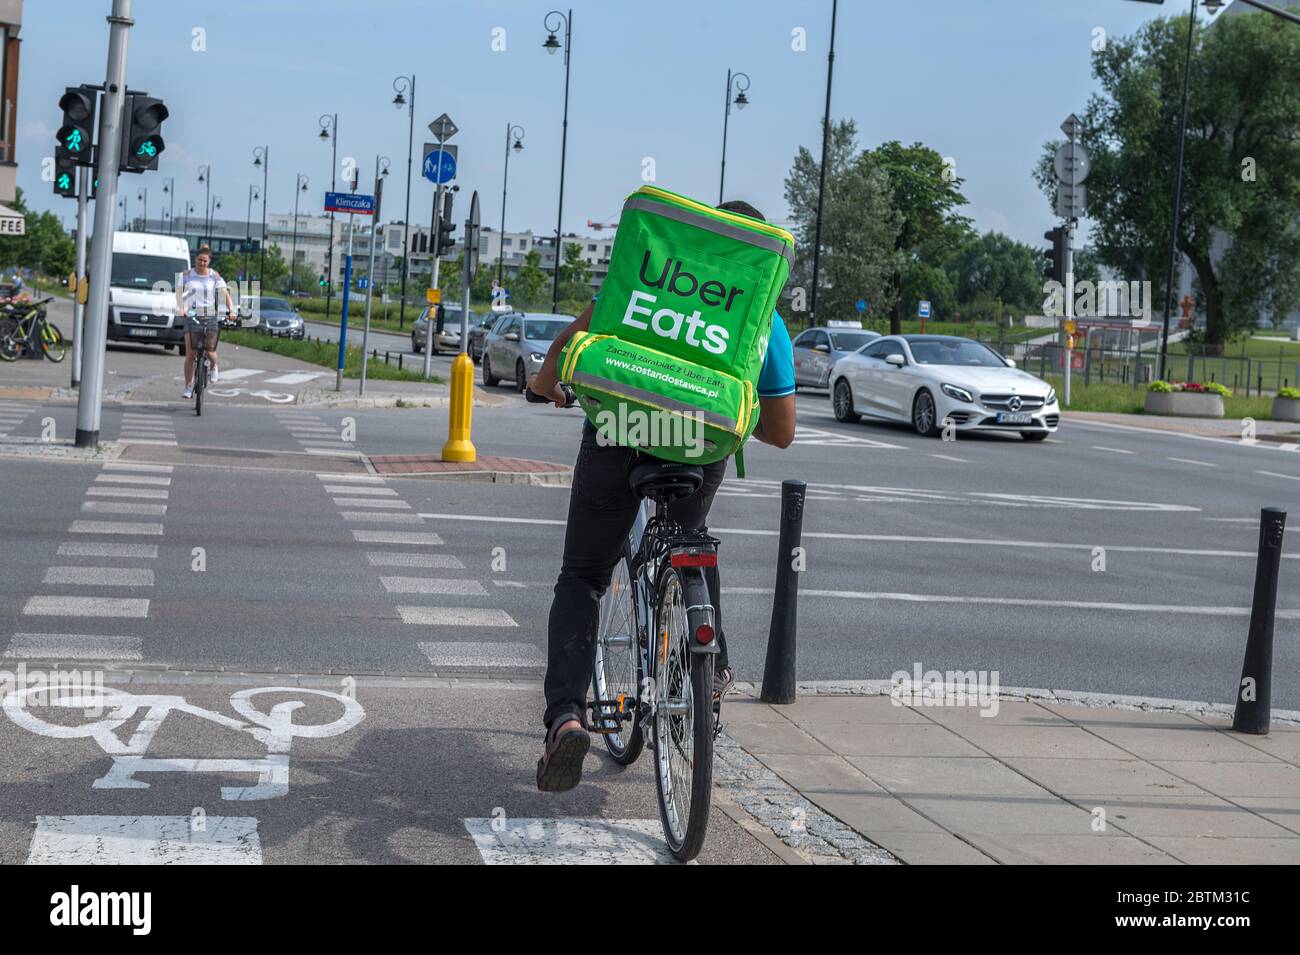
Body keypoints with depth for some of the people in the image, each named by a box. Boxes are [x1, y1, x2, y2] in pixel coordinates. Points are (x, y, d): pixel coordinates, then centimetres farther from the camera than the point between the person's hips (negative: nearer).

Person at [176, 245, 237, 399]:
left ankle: (214, 367, 23)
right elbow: (179, 292, 2)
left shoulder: (215, 276, 4)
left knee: (210, 351, -13)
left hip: (211, 317, 0)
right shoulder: (187, 275, 6)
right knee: (190, 353, -6)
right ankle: (188, 386, 3)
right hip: (192, 317, 0)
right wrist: (180, 308, -17)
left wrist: (231, 310, -17)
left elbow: (225, 294, -1)